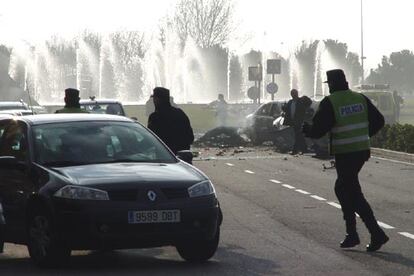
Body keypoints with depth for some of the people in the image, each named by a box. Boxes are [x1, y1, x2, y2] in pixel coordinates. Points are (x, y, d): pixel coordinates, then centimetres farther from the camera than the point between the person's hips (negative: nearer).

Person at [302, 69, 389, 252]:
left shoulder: (329, 103, -10)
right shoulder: (360, 99, 7)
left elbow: (317, 130, -12)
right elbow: (378, 120, 10)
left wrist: (306, 130, 10)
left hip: (344, 153, -7)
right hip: (362, 151, 7)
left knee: (353, 194, -3)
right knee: (342, 188, 20)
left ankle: (377, 233, -13)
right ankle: (351, 233, 18)